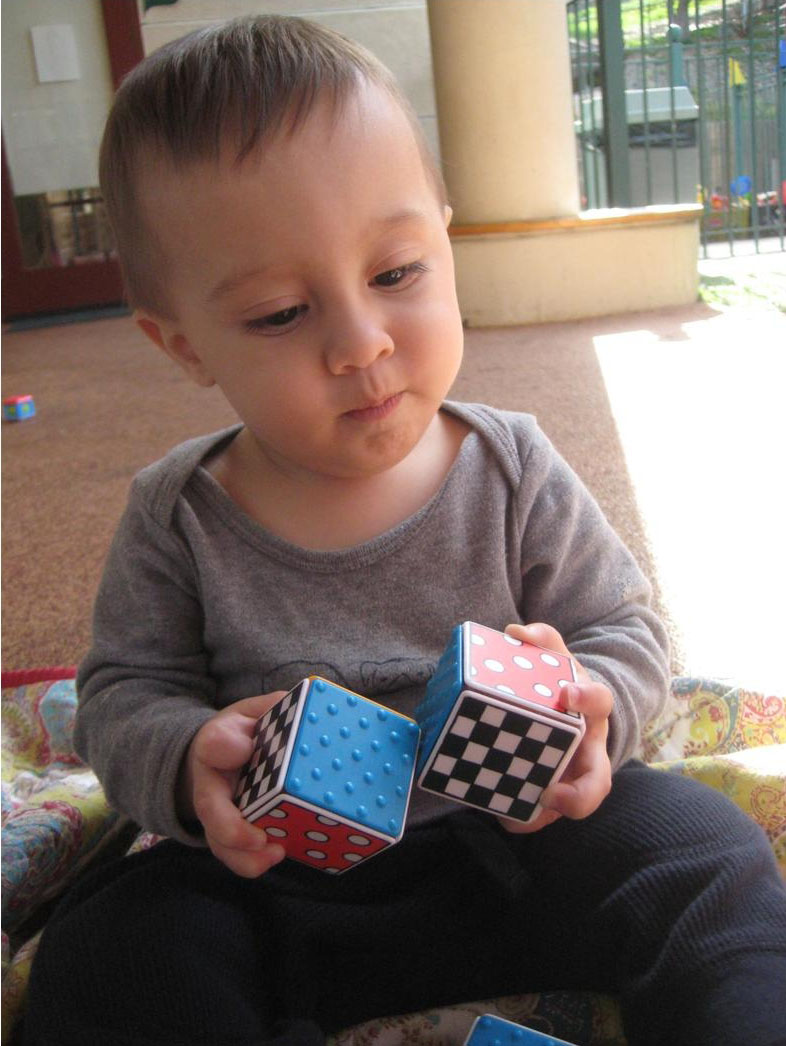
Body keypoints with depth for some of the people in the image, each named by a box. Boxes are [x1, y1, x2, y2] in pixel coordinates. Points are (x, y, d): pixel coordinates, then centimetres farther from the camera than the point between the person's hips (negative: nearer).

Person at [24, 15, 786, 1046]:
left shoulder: (514, 469, -9)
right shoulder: (176, 519, -9)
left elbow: (626, 627, -1)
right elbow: (124, 692, -1)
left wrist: (586, 706, -26)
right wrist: (188, 760, -25)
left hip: (506, 836, 0)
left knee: (703, 850, -20)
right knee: (100, 959, -18)